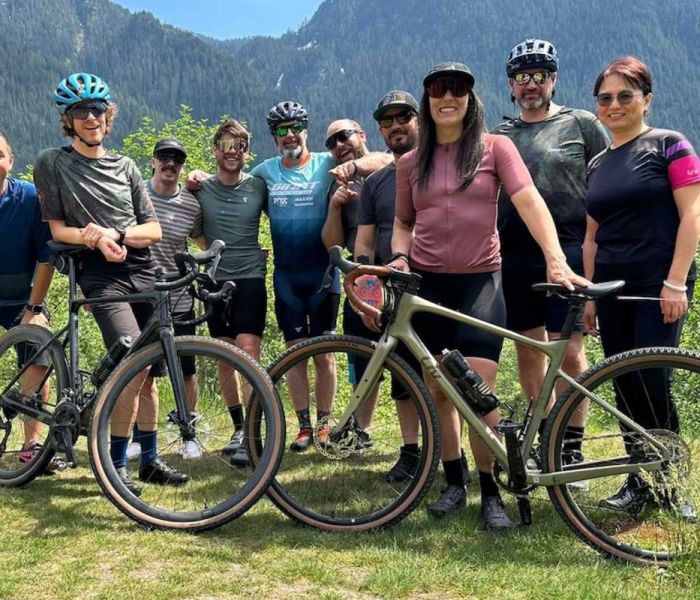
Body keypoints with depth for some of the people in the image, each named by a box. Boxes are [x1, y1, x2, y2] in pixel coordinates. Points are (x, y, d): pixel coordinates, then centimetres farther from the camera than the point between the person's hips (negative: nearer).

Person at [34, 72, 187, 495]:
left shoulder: (125, 166, 13)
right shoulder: (52, 163, 3)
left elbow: (154, 230, 7)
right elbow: (58, 230, 1)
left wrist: (115, 232, -12)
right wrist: (96, 239, -18)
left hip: (142, 274, 5)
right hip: (102, 277, -4)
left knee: (146, 373, 8)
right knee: (135, 365, -20)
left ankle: (150, 460, 21)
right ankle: (116, 466, -6)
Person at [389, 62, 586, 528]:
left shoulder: (494, 148, 0)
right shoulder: (411, 163, 9)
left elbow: (530, 201, -11)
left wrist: (556, 260, -23)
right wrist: (399, 256, -2)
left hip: (479, 283, -3)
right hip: (426, 284, 3)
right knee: (438, 392, 6)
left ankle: (491, 492, 7)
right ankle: (454, 483, 22)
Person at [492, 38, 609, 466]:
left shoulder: (582, 124, 5)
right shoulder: (500, 135, 15)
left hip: (570, 254, -4)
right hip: (516, 258, 4)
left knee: (568, 351, -6)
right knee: (528, 349, 7)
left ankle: (574, 446, 5)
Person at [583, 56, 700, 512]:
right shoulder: (597, 165, 14)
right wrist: (587, 295, 12)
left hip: (658, 286, -5)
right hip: (612, 289, 6)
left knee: (652, 383, -9)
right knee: (625, 388, 7)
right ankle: (637, 481, 17)